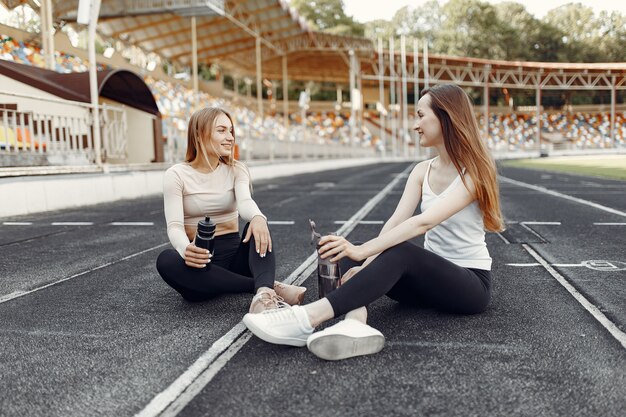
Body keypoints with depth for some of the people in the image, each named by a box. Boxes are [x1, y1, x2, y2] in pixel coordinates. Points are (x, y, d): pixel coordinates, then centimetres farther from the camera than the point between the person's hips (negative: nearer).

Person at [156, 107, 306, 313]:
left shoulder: (236, 169, 3)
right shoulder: (176, 175, -3)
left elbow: (245, 201, -18)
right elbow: (174, 226, -14)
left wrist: (257, 218, -44)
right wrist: (186, 249, -39)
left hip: (234, 254, 2)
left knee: (257, 225, -25)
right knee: (166, 260, -33)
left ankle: (264, 292, -51)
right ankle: (269, 286, -34)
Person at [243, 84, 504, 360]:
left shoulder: (474, 171, -14)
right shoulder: (422, 172, 6)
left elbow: (425, 221, -29)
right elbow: (395, 222, -7)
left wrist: (362, 250, -36)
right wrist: (366, 264, -23)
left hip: (472, 282, -6)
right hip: (430, 276, 6)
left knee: (400, 252, -35)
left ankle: (308, 318, -46)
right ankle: (353, 323, -47)